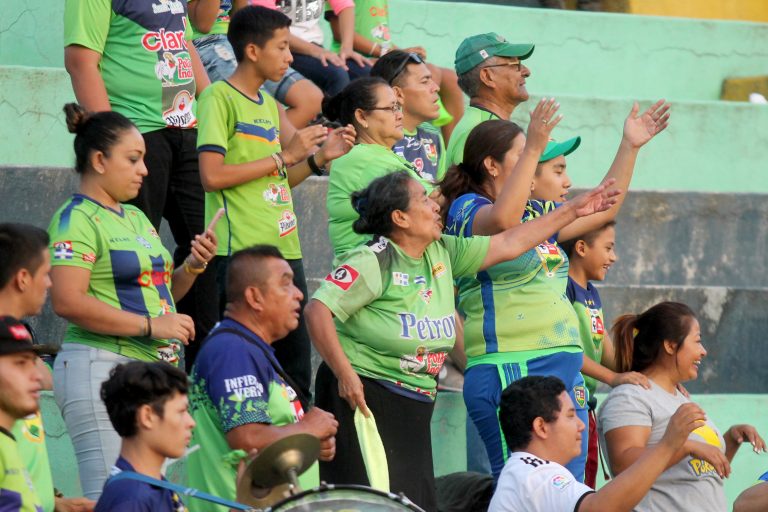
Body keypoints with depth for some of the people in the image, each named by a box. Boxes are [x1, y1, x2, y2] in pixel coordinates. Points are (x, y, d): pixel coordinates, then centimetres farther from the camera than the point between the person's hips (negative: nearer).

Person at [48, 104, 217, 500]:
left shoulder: (135, 218, 19)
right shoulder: (77, 219, -8)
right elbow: (68, 302, -20)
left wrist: (193, 266, 9)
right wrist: (150, 326, -19)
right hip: (101, 367, -9)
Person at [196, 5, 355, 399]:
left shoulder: (269, 104, 19)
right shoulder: (220, 97, -6)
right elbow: (212, 176, -17)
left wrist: (320, 158, 8)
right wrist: (284, 157, -12)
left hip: (284, 248, 8)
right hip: (240, 249, -8)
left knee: (296, 367, 7)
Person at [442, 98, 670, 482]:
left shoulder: (536, 214, 20)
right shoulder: (467, 209, -4)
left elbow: (603, 209, 30)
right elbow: (502, 218, -27)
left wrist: (630, 146, 25)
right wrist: (535, 148, -30)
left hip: (565, 372, 9)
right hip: (511, 371, -9)